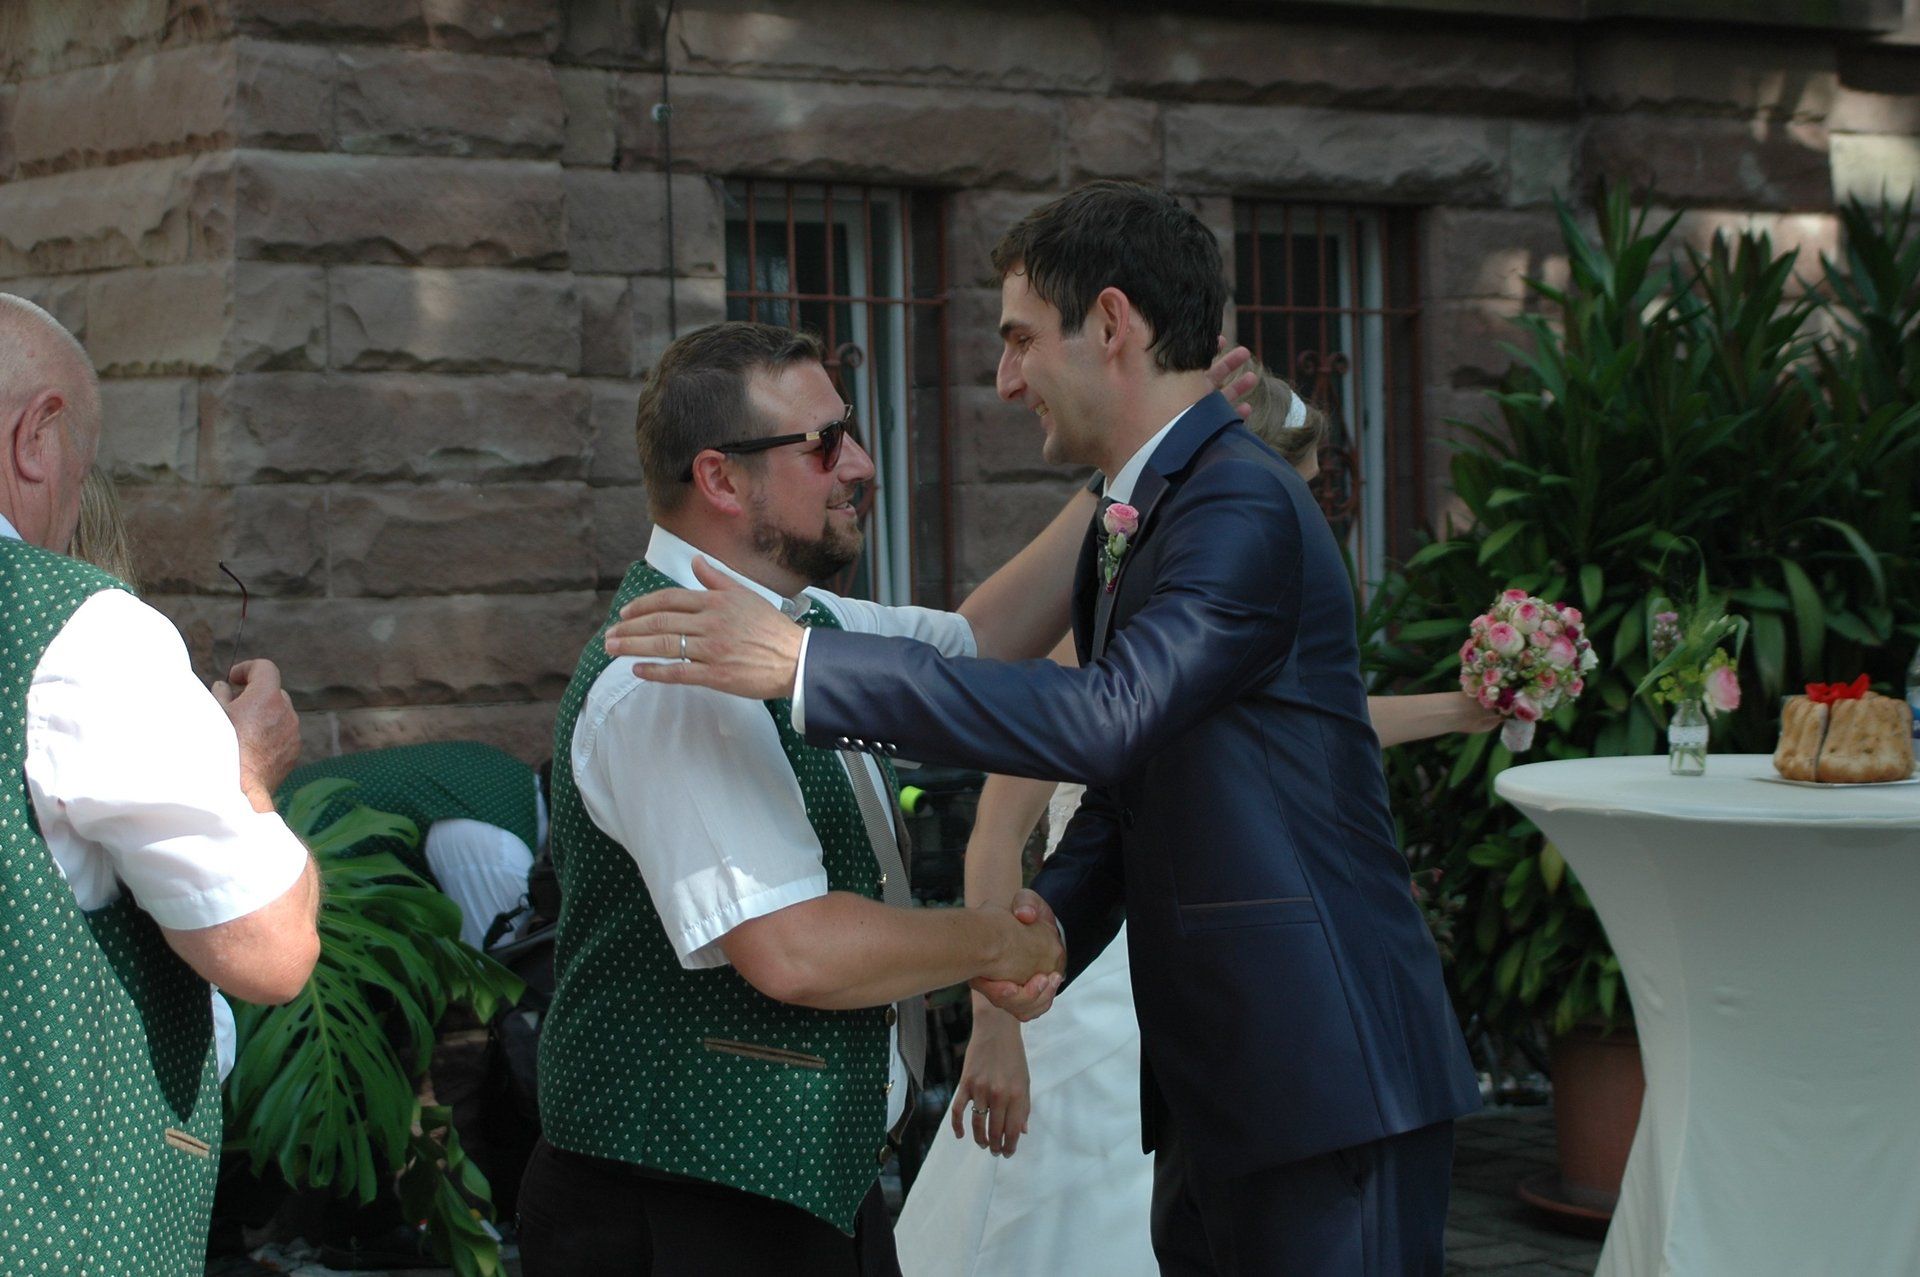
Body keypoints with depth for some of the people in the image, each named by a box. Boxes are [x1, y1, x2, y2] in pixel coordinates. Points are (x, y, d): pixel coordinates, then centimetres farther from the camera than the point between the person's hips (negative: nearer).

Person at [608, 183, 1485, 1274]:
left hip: (1329, 1078, -10)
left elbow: (1111, 715, -31)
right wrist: (1054, 916, -4)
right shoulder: (1127, 528, 16)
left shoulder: (1244, 507, -17)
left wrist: (805, 661, -33)